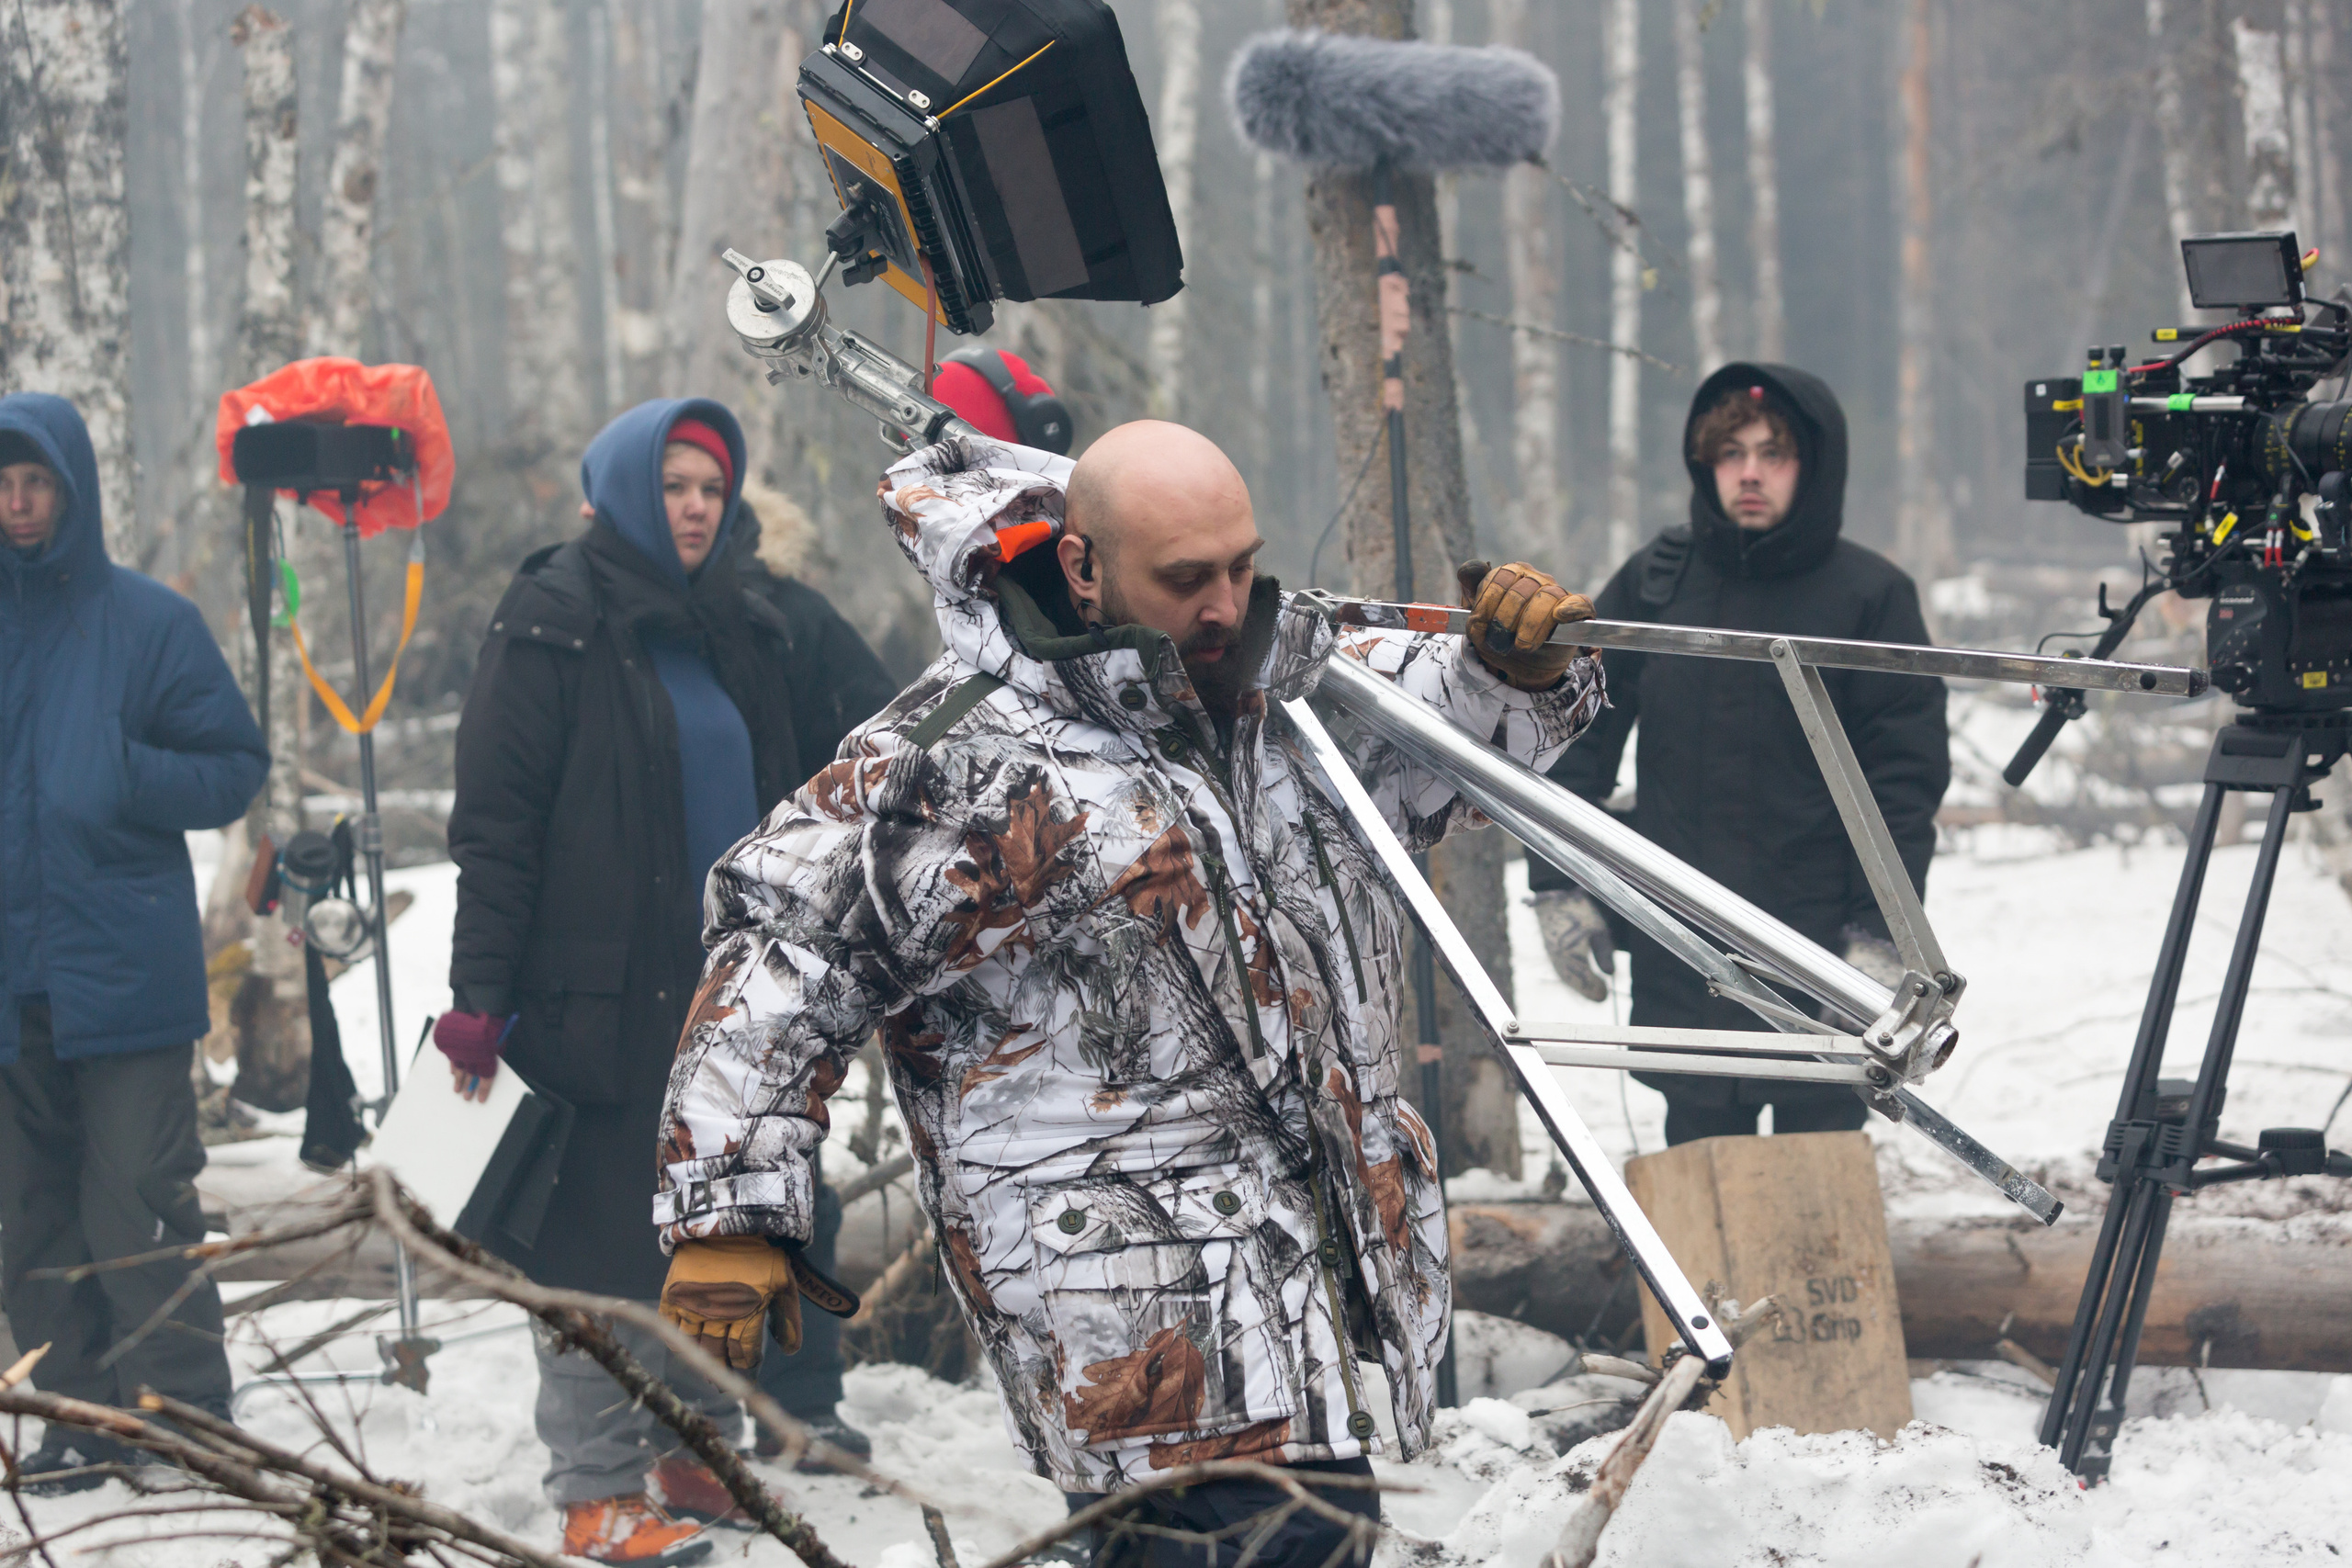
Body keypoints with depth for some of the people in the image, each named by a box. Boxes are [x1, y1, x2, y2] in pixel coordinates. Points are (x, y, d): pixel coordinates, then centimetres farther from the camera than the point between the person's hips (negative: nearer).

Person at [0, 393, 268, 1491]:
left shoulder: (148, 622, 0)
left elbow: (236, 768, 2)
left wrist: (130, 781, -14)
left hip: (122, 974, -4)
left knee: (139, 1206, -7)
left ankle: (185, 1413, 1)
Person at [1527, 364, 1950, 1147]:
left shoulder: (1870, 596, -1)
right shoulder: (1654, 583, 6)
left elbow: (1906, 778, -2)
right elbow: (1578, 735, 12)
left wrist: (1881, 933, -9)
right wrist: (1560, 883, 5)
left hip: (1819, 962, -2)